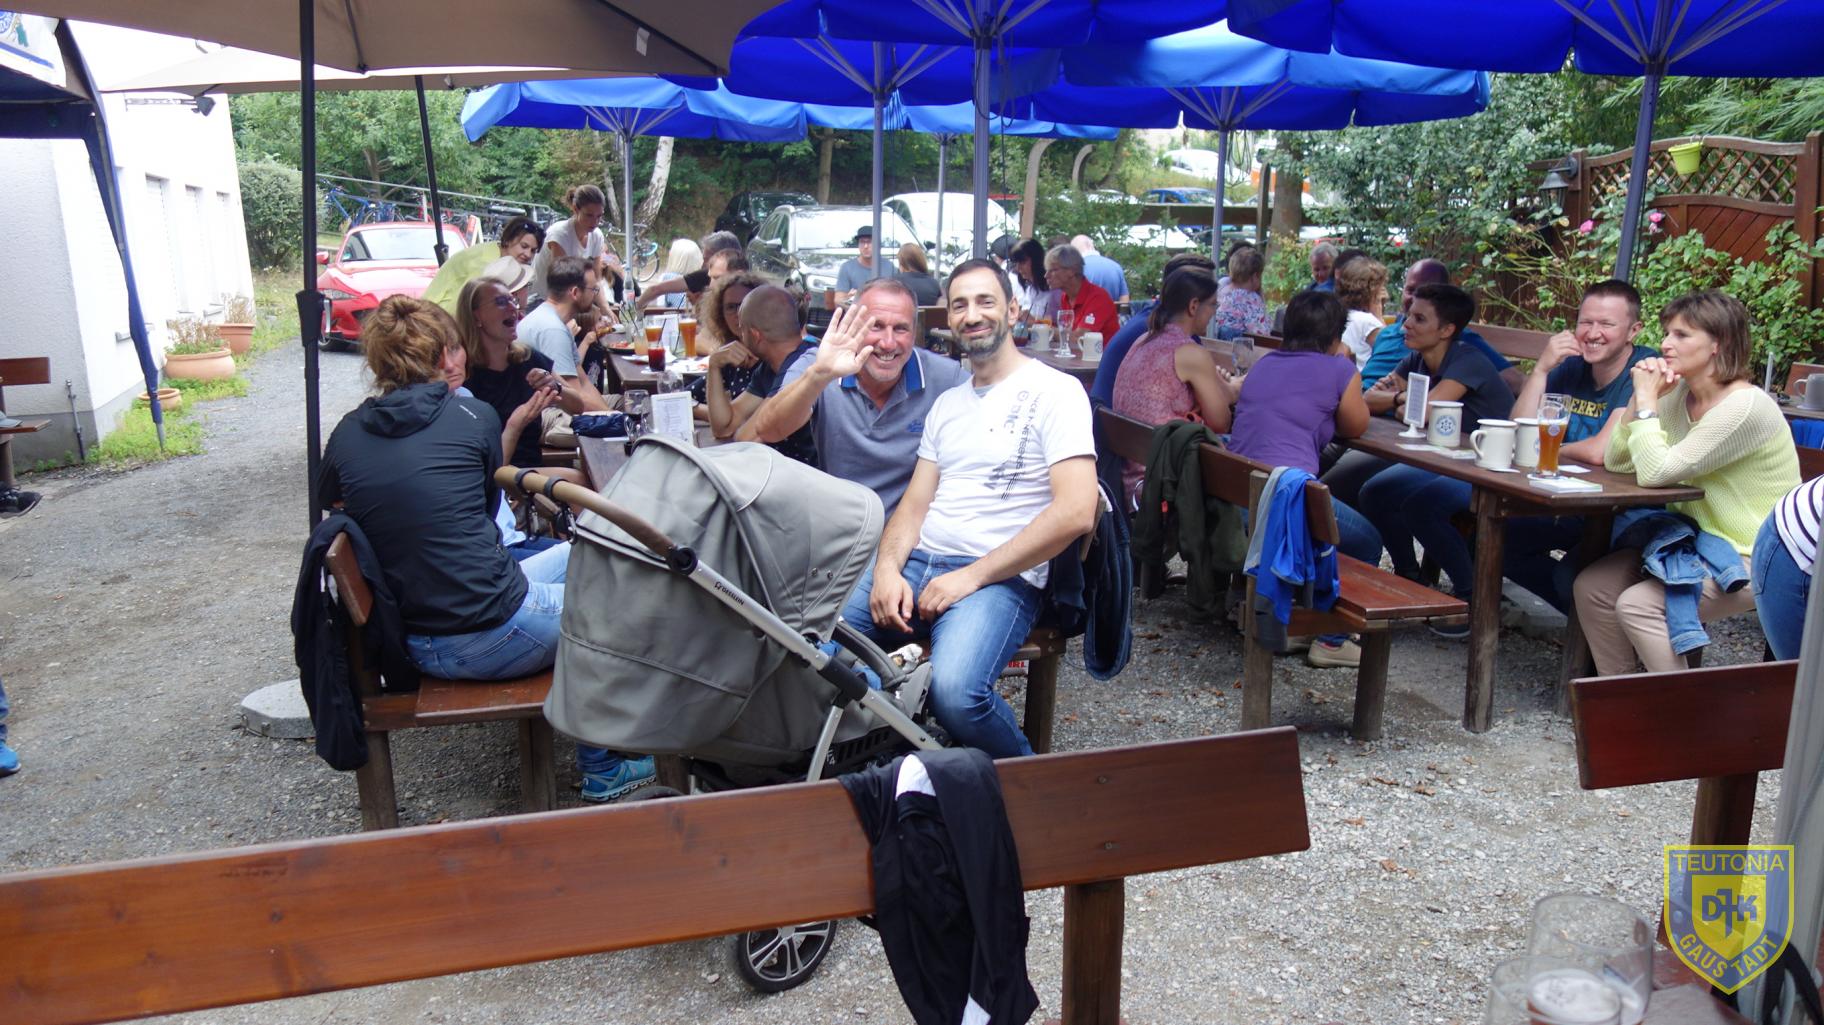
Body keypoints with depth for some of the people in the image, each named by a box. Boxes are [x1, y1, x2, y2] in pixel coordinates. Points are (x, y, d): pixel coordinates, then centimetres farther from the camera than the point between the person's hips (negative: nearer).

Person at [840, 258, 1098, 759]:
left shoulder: (1055, 391, -2)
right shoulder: (947, 403, 21)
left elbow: (1076, 512, -13)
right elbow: (915, 503, 17)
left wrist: (971, 576, -14)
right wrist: (886, 567, -6)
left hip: (999, 577, -6)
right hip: (915, 562, 6)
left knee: (955, 691, -34)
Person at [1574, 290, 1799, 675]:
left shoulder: (1746, 406, -22)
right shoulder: (1679, 394, 3)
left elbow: (1655, 473, -27)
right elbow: (1617, 462, 1)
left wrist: (1647, 400, -18)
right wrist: (1641, 399, -9)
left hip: (1753, 558, -8)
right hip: (1696, 540, 8)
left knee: (1637, 605, -24)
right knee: (1591, 587, -5)